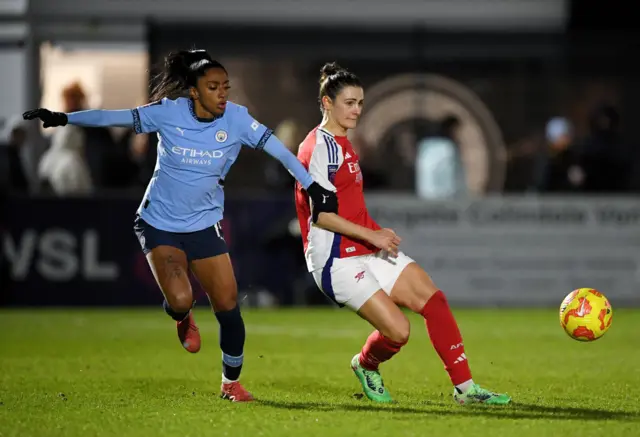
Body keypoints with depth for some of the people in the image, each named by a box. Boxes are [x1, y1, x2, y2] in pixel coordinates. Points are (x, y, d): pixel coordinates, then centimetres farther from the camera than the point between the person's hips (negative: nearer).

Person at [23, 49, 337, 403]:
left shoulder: (236, 119, -11)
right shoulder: (169, 113, -14)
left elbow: (275, 147, -8)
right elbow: (113, 117, -7)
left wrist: (310, 185, -11)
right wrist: (63, 118, -8)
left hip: (205, 225, 2)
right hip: (159, 223, -2)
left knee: (228, 307, -3)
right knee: (179, 299, -23)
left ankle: (231, 383, 20)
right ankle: (183, 319, 18)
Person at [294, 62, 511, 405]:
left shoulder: (342, 144, 17)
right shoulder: (320, 147, -13)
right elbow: (320, 215, -19)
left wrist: (377, 235, 16)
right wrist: (372, 235, -19)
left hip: (366, 250, 10)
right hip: (336, 260, -10)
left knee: (434, 300, -2)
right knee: (397, 331, -18)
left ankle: (465, 388, 0)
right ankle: (366, 365, 16)